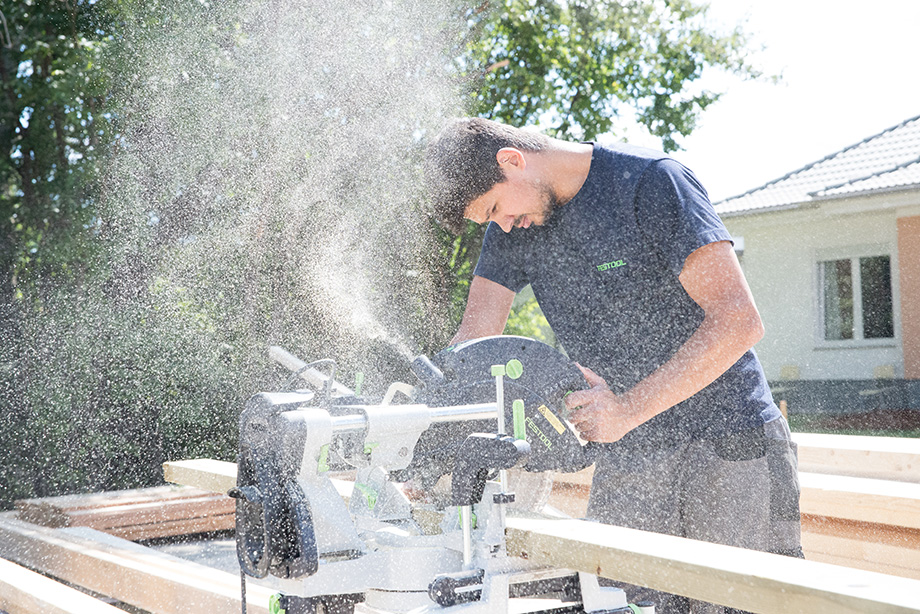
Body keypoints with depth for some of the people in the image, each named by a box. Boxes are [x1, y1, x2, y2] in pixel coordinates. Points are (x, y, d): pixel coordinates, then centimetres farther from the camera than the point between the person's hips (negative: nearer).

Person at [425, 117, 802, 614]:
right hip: (626, 459, 5)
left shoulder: (651, 182, -12)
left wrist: (628, 410, -25)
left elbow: (738, 321, -19)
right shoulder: (511, 227, 6)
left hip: (729, 444, -5)